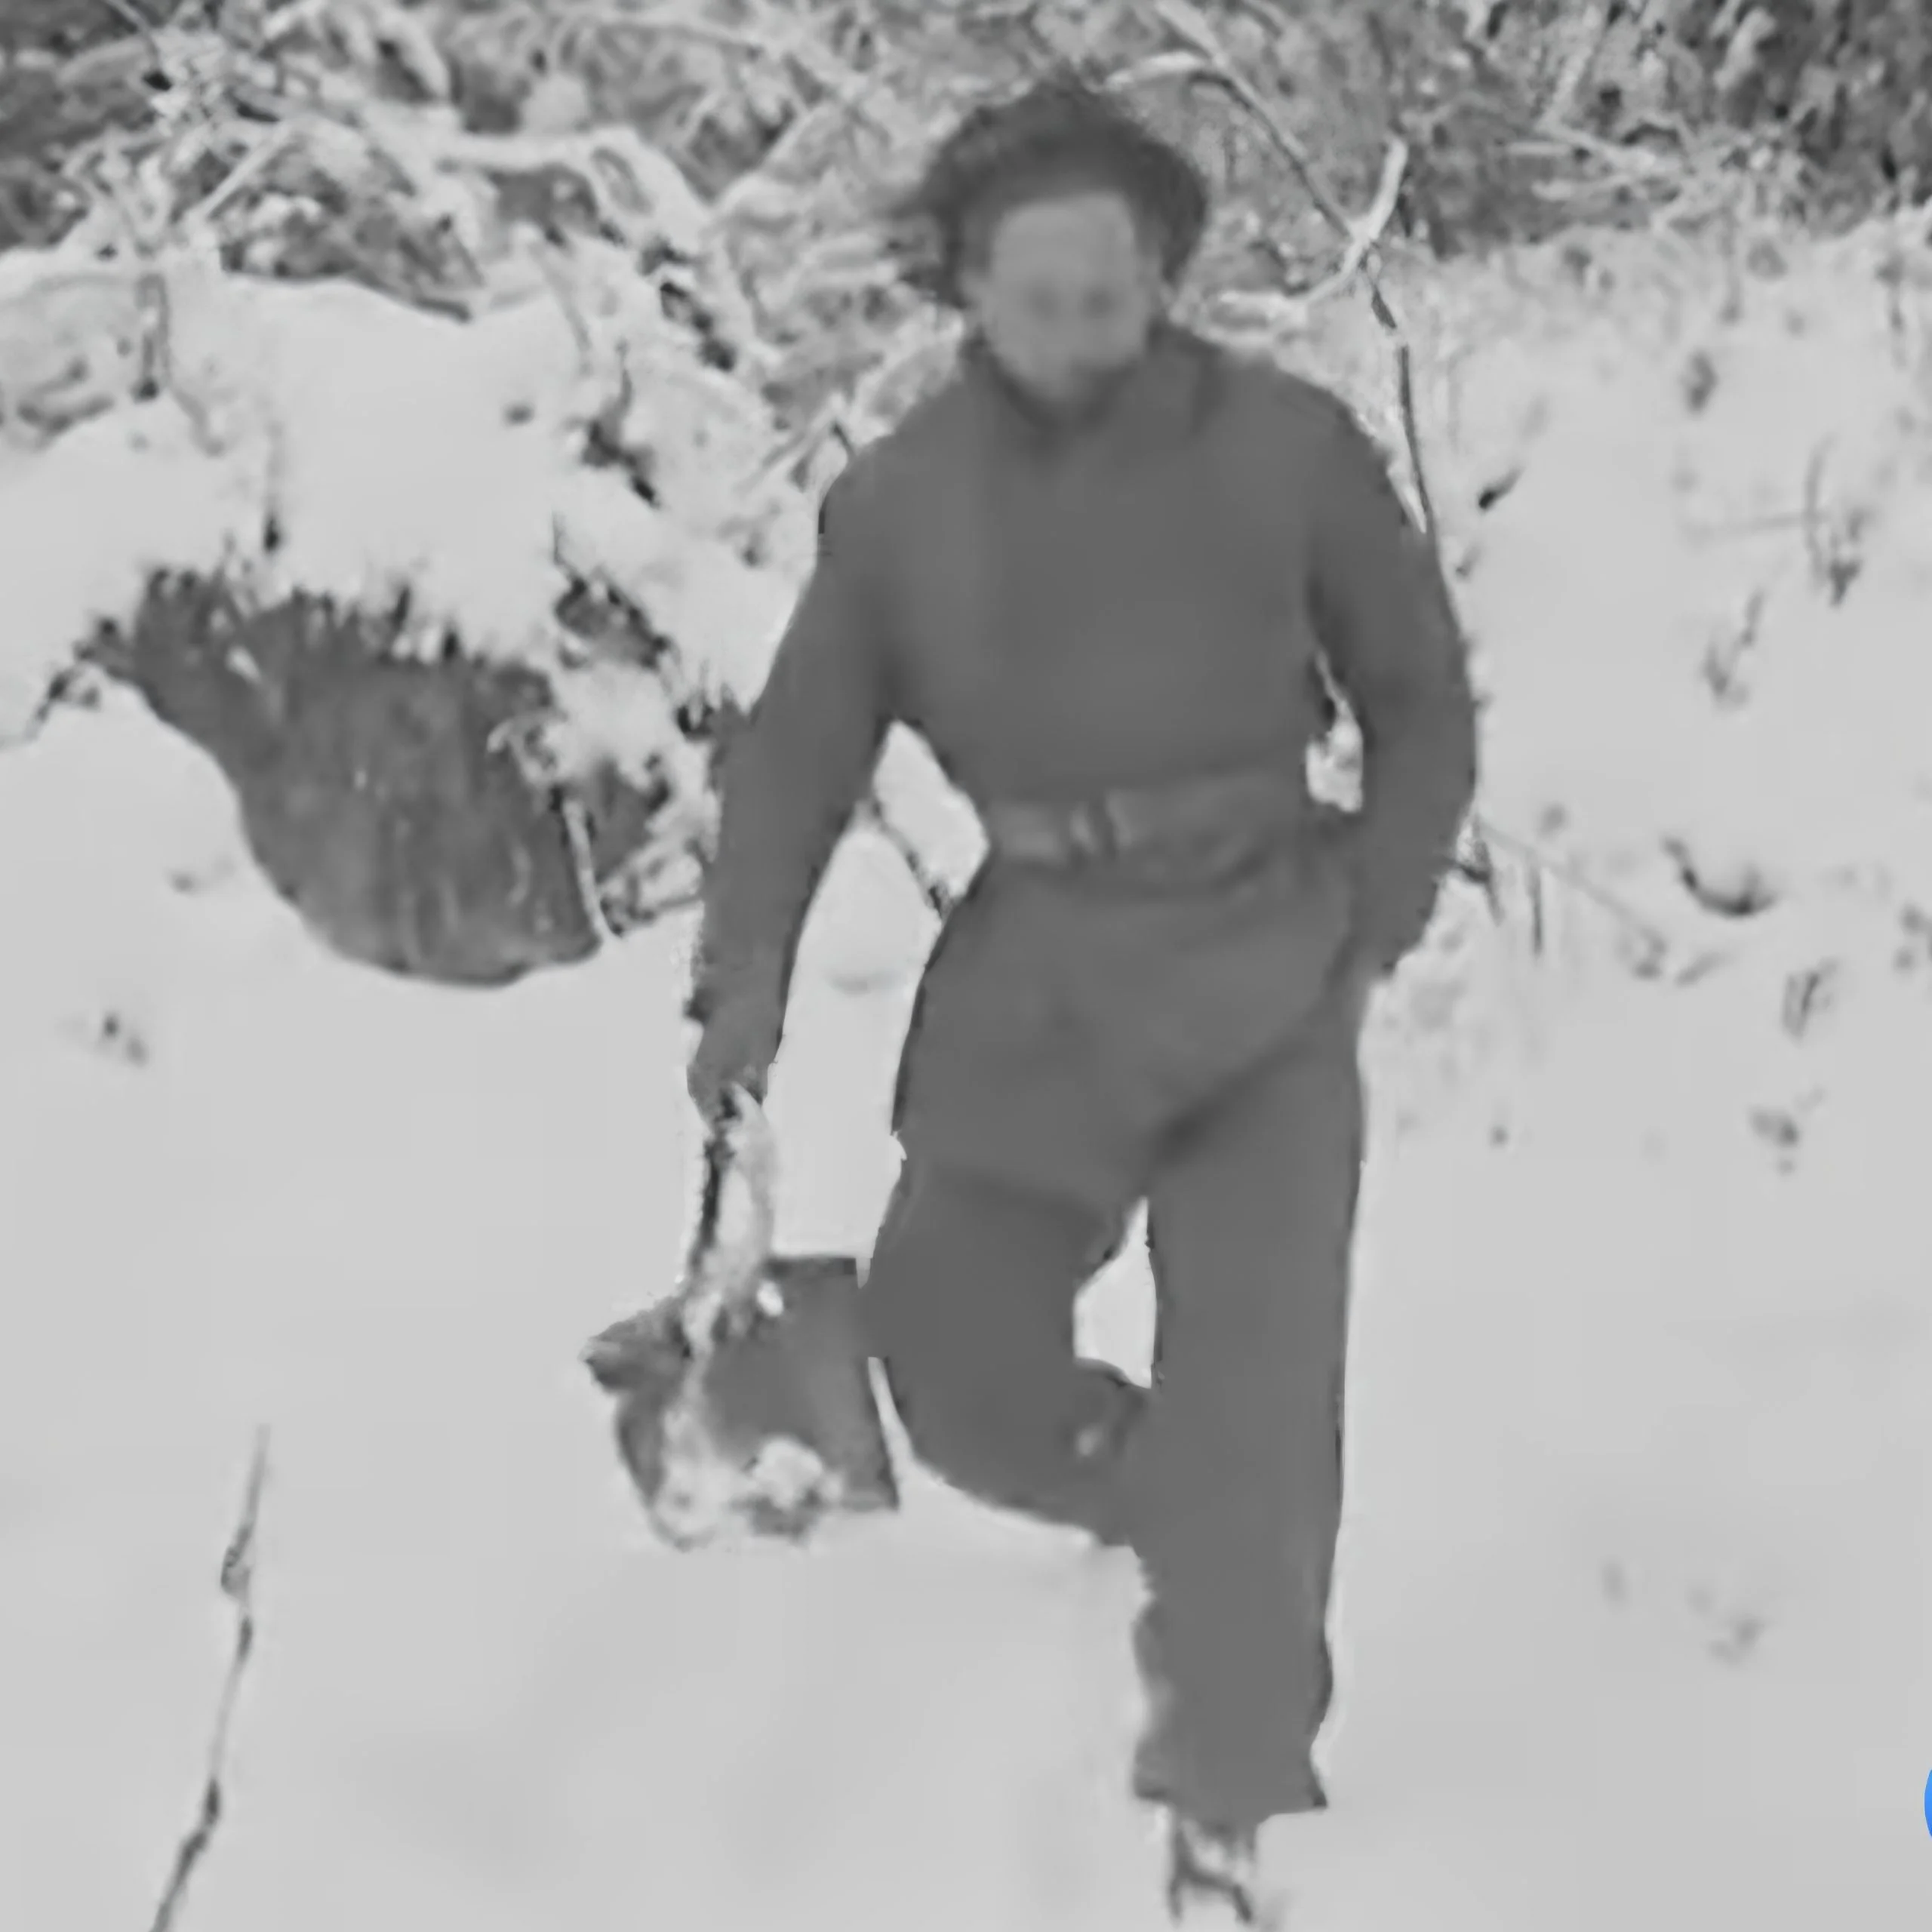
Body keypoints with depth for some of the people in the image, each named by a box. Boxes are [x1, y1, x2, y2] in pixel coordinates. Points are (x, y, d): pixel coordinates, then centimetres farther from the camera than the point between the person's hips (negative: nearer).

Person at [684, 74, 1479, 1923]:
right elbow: (799, 750, 5)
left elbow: (1420, 693, 4)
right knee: (947, 1345, 1)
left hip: (1264, 960, -2)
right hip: (1036, 966, 2)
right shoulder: (901, 495, -3)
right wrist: (744, 977, -4)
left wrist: (1377, 921, -4)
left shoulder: (1285, 445, -8)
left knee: (1252, 1393, -7)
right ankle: (1172, 1511, 33)